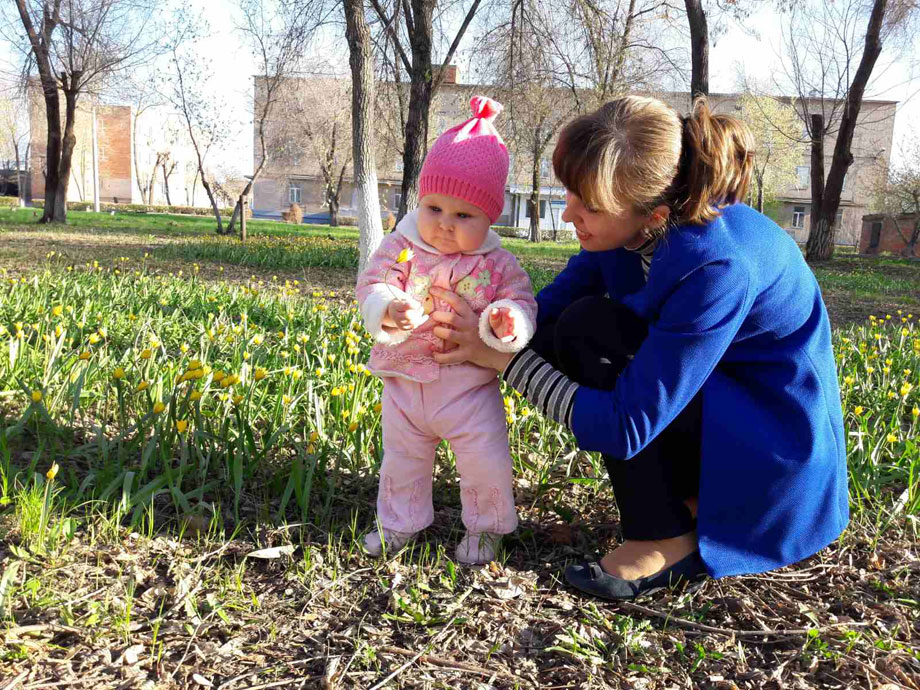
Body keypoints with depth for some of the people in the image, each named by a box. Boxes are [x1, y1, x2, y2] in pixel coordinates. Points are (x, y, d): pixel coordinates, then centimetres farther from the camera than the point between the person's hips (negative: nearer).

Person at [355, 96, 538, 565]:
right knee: (401, 460, 20)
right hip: (405, 383, 2)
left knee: (485, 462, 5)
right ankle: (399, 521, 43)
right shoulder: (401, 247, -8)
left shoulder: (497, 264, -9)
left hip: (470, 388, -1)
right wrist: (387, 310, -36)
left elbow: (521, 302, -9)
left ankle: (485, 526, 32)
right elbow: (372, 284, -13)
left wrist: (507, 321, -33)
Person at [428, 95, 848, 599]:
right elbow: (547, 311, -2)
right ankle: (690, 499, 2)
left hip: (779, 457, -8)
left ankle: (670, 538, -12)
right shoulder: (631, 230, -9)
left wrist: (503, 358, -25)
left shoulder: (717, 268, -32)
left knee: (590, 326, -23)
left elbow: (624, 426, -30)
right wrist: (486, 335, -22)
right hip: (707, 409, 8)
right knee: (562, 337, -10)